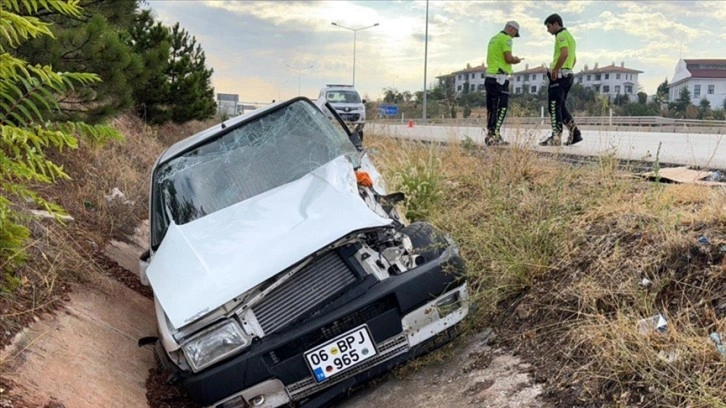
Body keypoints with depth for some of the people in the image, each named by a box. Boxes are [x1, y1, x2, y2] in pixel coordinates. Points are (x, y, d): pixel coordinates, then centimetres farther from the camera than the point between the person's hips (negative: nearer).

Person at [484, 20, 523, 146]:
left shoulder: (493, 38, 20)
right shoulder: (506, 38, -7)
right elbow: (508, 58, -16)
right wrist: (516, 60, 5)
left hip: (489, 76, 9)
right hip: (500, 77, -9)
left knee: (491, 108, 10)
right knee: (502, 107, -9)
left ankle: (489, 135, 11)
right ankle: (495, 135, -15)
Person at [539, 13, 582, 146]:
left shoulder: (561, 35, -7)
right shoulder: (569, 36, 25)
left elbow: (564, 54, -24)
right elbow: (574, 59, 30)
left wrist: (555, 70, -19)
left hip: (559, 74, -10)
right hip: (568, 74, 10)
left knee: (554, 106, -8)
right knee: (560, 106, 13)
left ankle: (556, 137, -10)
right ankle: (575, 133, 9)